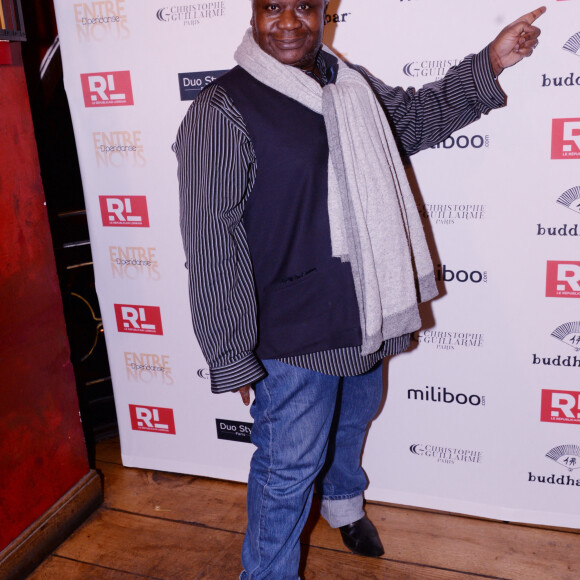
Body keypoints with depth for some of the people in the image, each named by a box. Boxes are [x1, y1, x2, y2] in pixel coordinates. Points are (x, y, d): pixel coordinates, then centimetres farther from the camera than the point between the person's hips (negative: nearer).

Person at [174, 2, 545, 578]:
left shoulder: (349, 83, 5)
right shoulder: (221, 113, -18)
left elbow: (413, 115, 24)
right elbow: (211, 245, -20)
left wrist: (489, 64, 15)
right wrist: (232, 355, -19)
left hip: (363, 314, 8)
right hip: (292, 332, -7)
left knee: (353, 419, 29)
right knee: (290, 466, 6)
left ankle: (342, 499, 60)